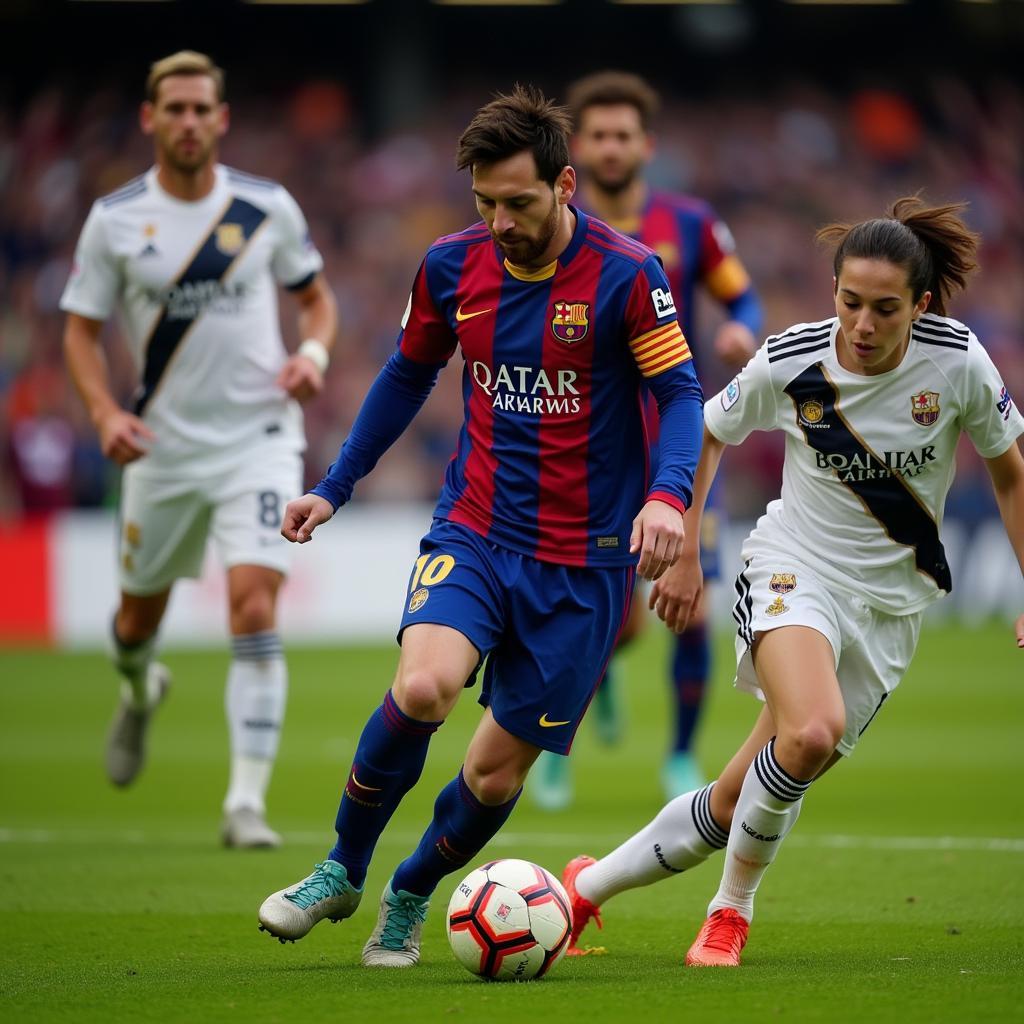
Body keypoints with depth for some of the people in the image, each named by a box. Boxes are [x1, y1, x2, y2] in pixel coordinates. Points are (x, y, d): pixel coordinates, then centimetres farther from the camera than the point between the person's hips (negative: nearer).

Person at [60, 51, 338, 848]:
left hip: (259, 438, -2)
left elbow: (317, 295, 12)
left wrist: (314, 352, -9)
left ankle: (247, 802, -15)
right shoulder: (114, 220, -3)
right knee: (141, 610, 14)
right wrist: (106, 413, -14)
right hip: (164, 445, 2)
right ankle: (141, 691, 53)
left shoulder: (268, 208, -2)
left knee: (255, 607, -17)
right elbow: (81, 330, 3)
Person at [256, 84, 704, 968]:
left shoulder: (626, 274, -12)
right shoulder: (452, 266, -1)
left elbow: (679, 391, -7)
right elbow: (409, 374, 15)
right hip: (473, 531, 2)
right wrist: (335, 487, 14)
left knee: (499, 769, 0)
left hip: (583, 559, -1)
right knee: (423, 687, -26)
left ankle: (410, 897, 29)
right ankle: (343, 871, -4)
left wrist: (667, 495, -26)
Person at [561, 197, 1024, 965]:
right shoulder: (790, 361, -13)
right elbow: (708, 433, 7)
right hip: (796, 568, -2)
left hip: (890, 605, 2)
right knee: (811, 733, -32)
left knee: (738, 802, -1)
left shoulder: (958, 362, -13)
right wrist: (683, 555, 6)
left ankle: (583, 887, 19)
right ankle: (732, 913, -9)